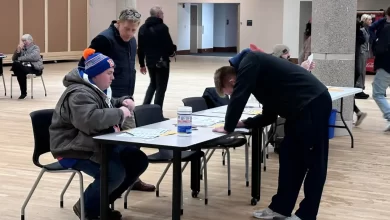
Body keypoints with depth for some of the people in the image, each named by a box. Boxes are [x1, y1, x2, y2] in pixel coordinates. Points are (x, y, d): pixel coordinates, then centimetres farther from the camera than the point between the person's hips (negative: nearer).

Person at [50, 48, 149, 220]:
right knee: (115, 173, -30)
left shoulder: (98, 89, 12)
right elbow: (90, 120, -40)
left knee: (139, 160, 3)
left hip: (99, 144, 11)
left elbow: (109, 107, 32)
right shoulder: (79, 94, -21)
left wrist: (124, 102, 8)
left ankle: (102, 202, 13)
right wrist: (119, 113, -27)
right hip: (73, 150, -11)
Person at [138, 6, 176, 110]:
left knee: (153, 83, 24)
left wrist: (142, 64, 15)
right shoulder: (162, 27, -13)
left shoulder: (143, 28, 7)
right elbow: (169, 46, -15)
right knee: (161, 87, 2)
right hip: (162, 61, -6)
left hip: (150, 61, 7)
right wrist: (172, 50, 8)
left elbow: (140, 48, 8)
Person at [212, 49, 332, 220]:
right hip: (301, 107, 10)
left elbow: (238, 99, -12)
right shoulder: (256, 71, 22)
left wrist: (228, 128, 0)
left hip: (313, 103, -10)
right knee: (289, 158, 13)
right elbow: (269, 115, 24)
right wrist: (243, 124, 18)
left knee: (313, 161, -1)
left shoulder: (249, 62, -6)